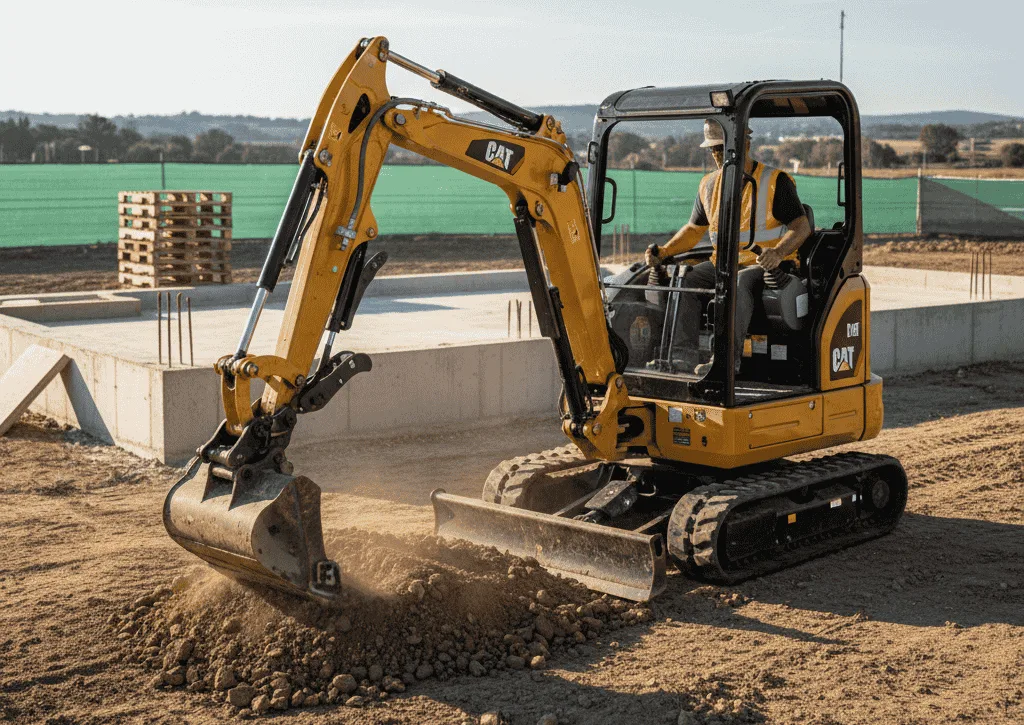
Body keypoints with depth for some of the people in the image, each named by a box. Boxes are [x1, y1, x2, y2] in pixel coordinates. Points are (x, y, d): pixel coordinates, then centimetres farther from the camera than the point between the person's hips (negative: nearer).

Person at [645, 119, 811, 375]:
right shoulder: (710, 184, 14)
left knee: (738, 284, -38)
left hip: (764, 266, -6)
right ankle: (684, 353, -23)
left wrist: (778, 252, -29)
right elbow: (694, 229, 22)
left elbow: (801, 227, -9)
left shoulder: (775, 182, -4)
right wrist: (664, 251, 3)